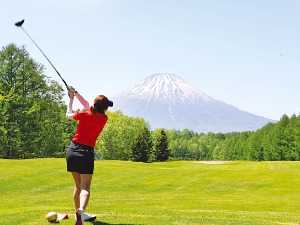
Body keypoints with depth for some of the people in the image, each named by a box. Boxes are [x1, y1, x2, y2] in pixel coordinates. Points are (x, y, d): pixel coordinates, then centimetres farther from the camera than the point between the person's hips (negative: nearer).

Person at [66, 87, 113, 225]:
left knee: (78, 185, 17)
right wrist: (76, 94, 25)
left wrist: (71, 99, 33)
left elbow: (69, 115, 21)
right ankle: (80, 212, -34)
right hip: (86, 152, -3)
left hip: (72, 150, 4)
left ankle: (78, 213, 30)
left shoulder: (84, 114, 0)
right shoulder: (103, 119, 0)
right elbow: (88, 106, 18)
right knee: (85, 188, -8)